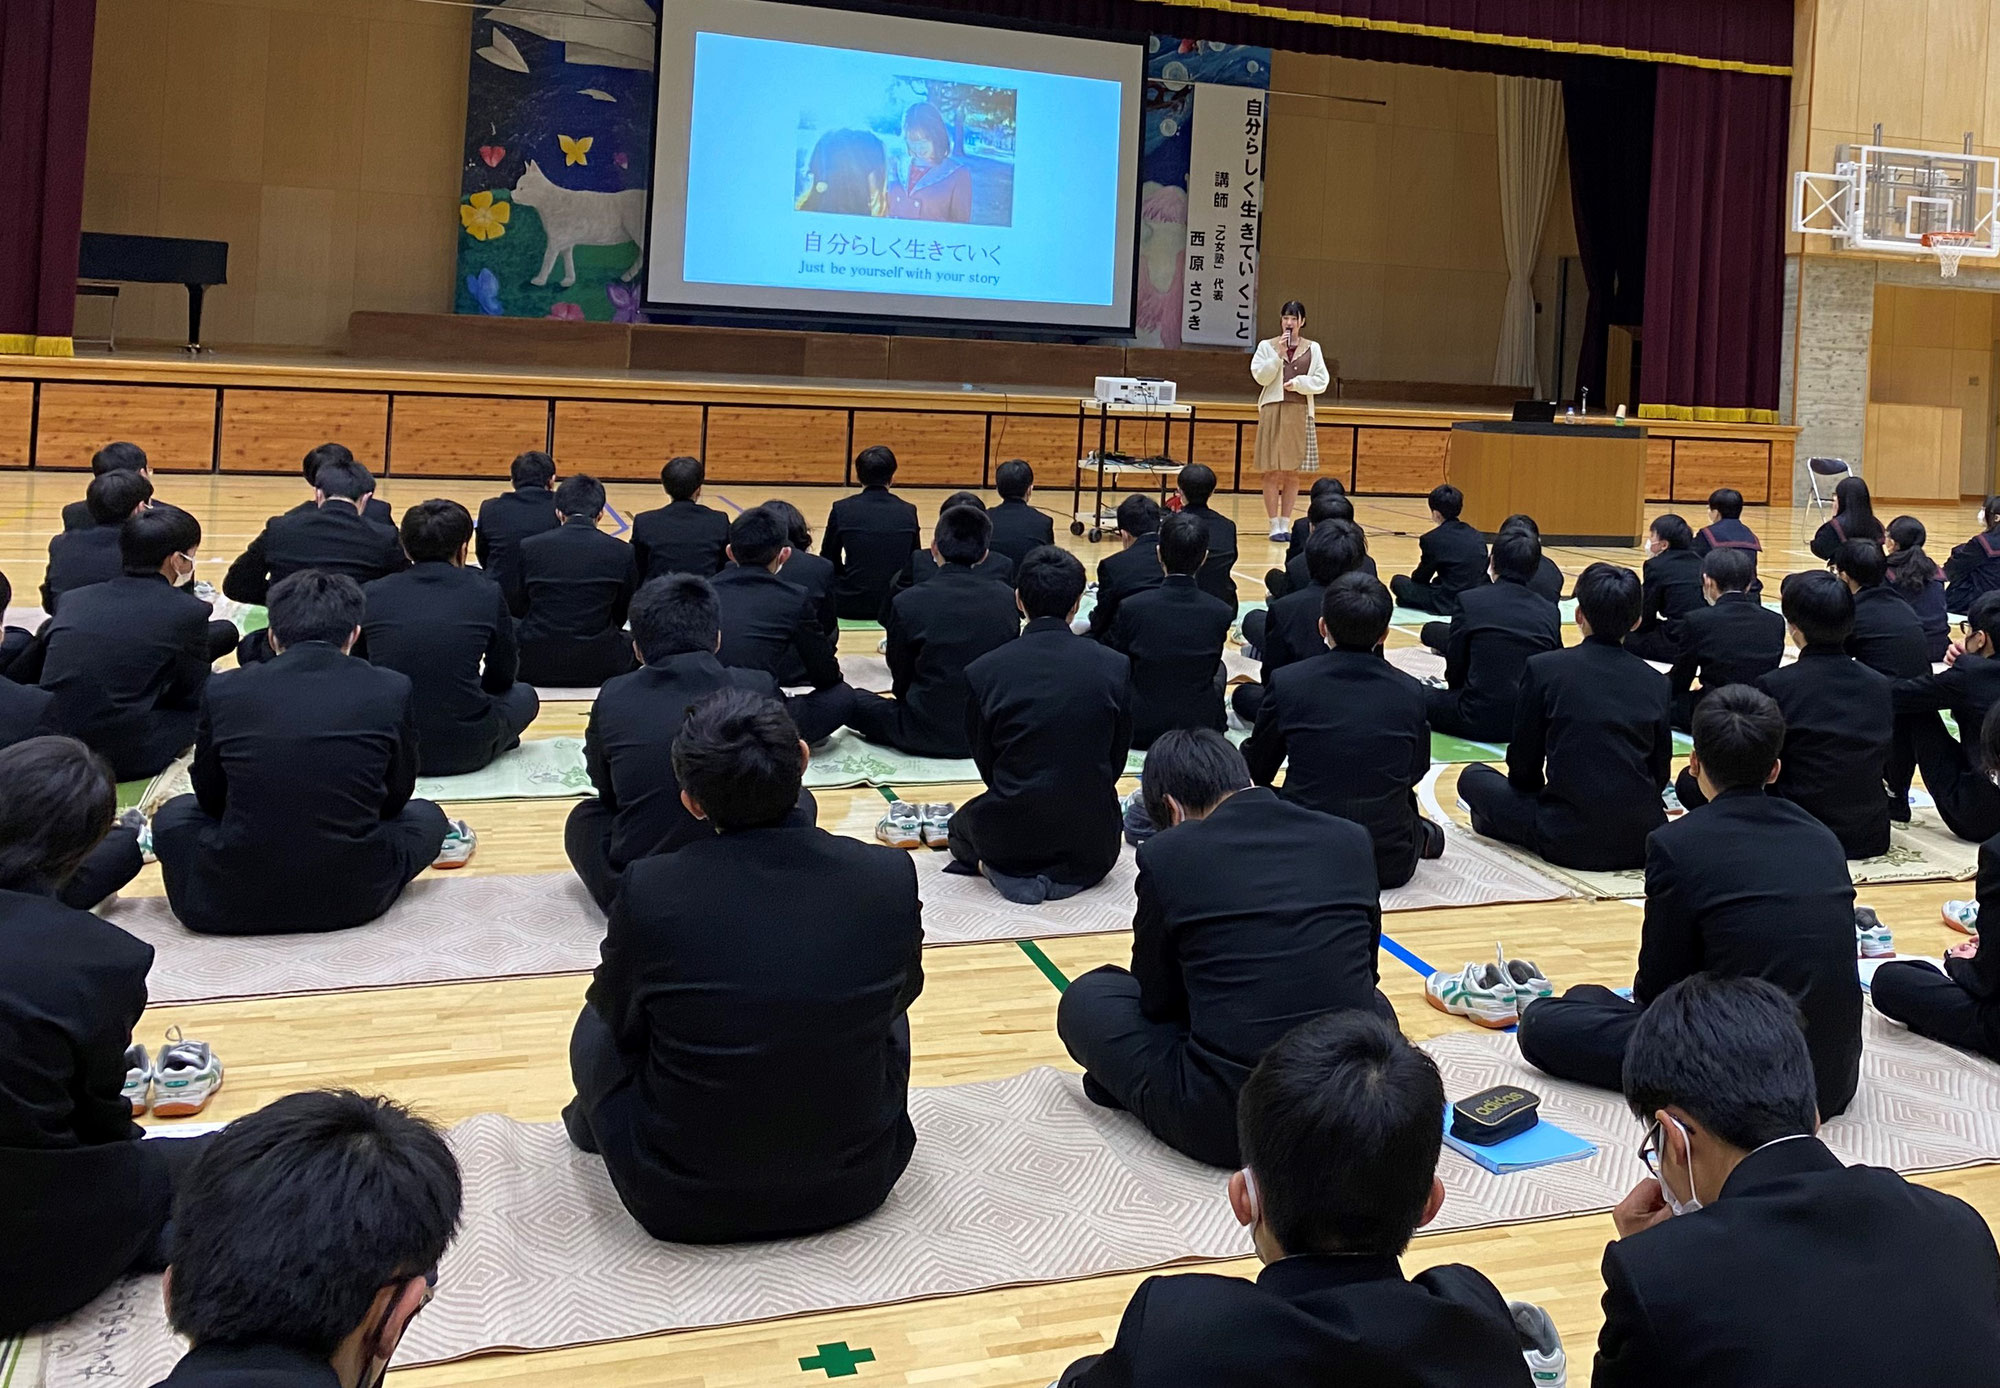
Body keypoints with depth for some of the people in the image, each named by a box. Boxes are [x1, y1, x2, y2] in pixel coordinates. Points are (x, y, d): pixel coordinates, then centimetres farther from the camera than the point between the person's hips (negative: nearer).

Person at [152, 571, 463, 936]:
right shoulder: (393, 690, -3)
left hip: (230, 906, 0)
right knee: (426, 816, 30)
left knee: (174, 813, 33)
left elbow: (210, 799, 14)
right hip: (352, 902, 0)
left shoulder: (224, 691, -1)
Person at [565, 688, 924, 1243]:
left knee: (598, 1026, 24)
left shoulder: (650, 891, -20)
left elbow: (618, 1015, 0)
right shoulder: (891, 878, -15)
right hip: (854, 1186, 2)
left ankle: (590, 1121, 52)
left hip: (683, 1204, -1)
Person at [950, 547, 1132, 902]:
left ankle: (1001, 871, 1)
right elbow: (1116, 762, 2)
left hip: (1012, 835, -2)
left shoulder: (982, 672, -10)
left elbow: (986, 764, 2)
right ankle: (1070, 875, 8)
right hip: (1092, 838, 2)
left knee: (962, 824, 34)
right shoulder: (1115, 666, -8)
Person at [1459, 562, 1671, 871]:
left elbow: (1523, 766, 2)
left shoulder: (1542, 669, -6)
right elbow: (1660, 773, 10)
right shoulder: (1656, 684, 3)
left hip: (1568, 841, -2)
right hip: (1642, 838, 3)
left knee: (1473, 776, 17)